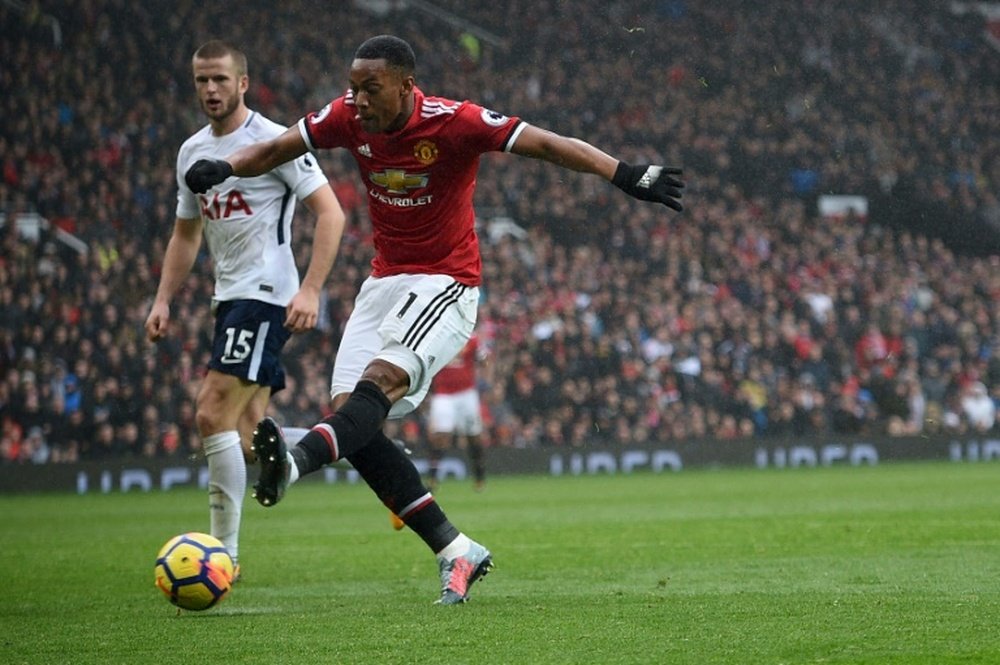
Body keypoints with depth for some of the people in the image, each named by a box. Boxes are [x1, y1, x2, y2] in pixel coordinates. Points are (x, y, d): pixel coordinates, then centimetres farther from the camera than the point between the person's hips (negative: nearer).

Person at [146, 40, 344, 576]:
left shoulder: (274, 141, -9)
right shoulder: (191, 152, 15)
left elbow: (330, 213, -11)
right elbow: (186, 234, 25)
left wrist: (310, 290, -20)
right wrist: (163, 301, 14)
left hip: (265, 294, -9)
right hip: (229, 297, 9)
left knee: (213, 416, -18)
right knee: (247, 440, 7)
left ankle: (224, 550, -13)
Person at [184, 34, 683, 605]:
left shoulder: (454, 123, -17)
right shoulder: (347, 119, -3)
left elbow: (546, 145, -18)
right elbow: (278, 149, 6)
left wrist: (625, 174, -27)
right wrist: (225, 167, -14)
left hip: (446, 284, -6)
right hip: (384, 281, 6)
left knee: (380, 381, -29)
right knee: (350, 411, -7)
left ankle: (295, 463, -55)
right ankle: (457, 550, -3)